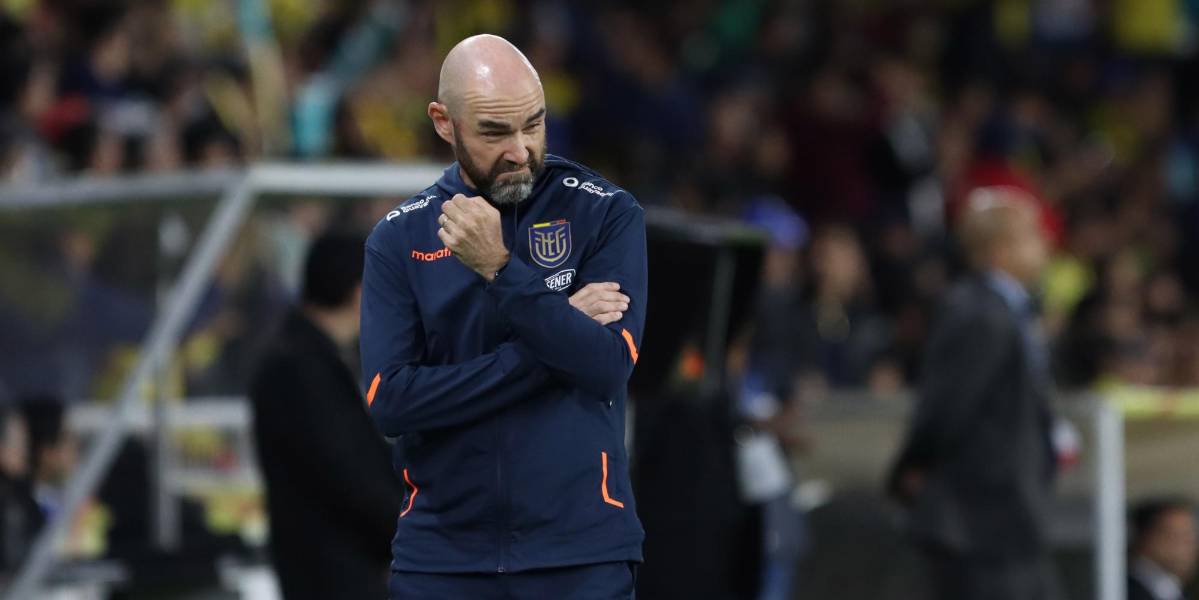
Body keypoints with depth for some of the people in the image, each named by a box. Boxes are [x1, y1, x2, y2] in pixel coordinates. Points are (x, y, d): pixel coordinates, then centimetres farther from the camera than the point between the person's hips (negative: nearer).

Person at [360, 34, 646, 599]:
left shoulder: (605, 213, -1)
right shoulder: (398, 238, 3)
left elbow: (608, 366, -13)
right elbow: (390, 401, -9)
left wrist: (500, 269, -21)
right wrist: (553, 348, -12)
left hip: (581, 551, -1)